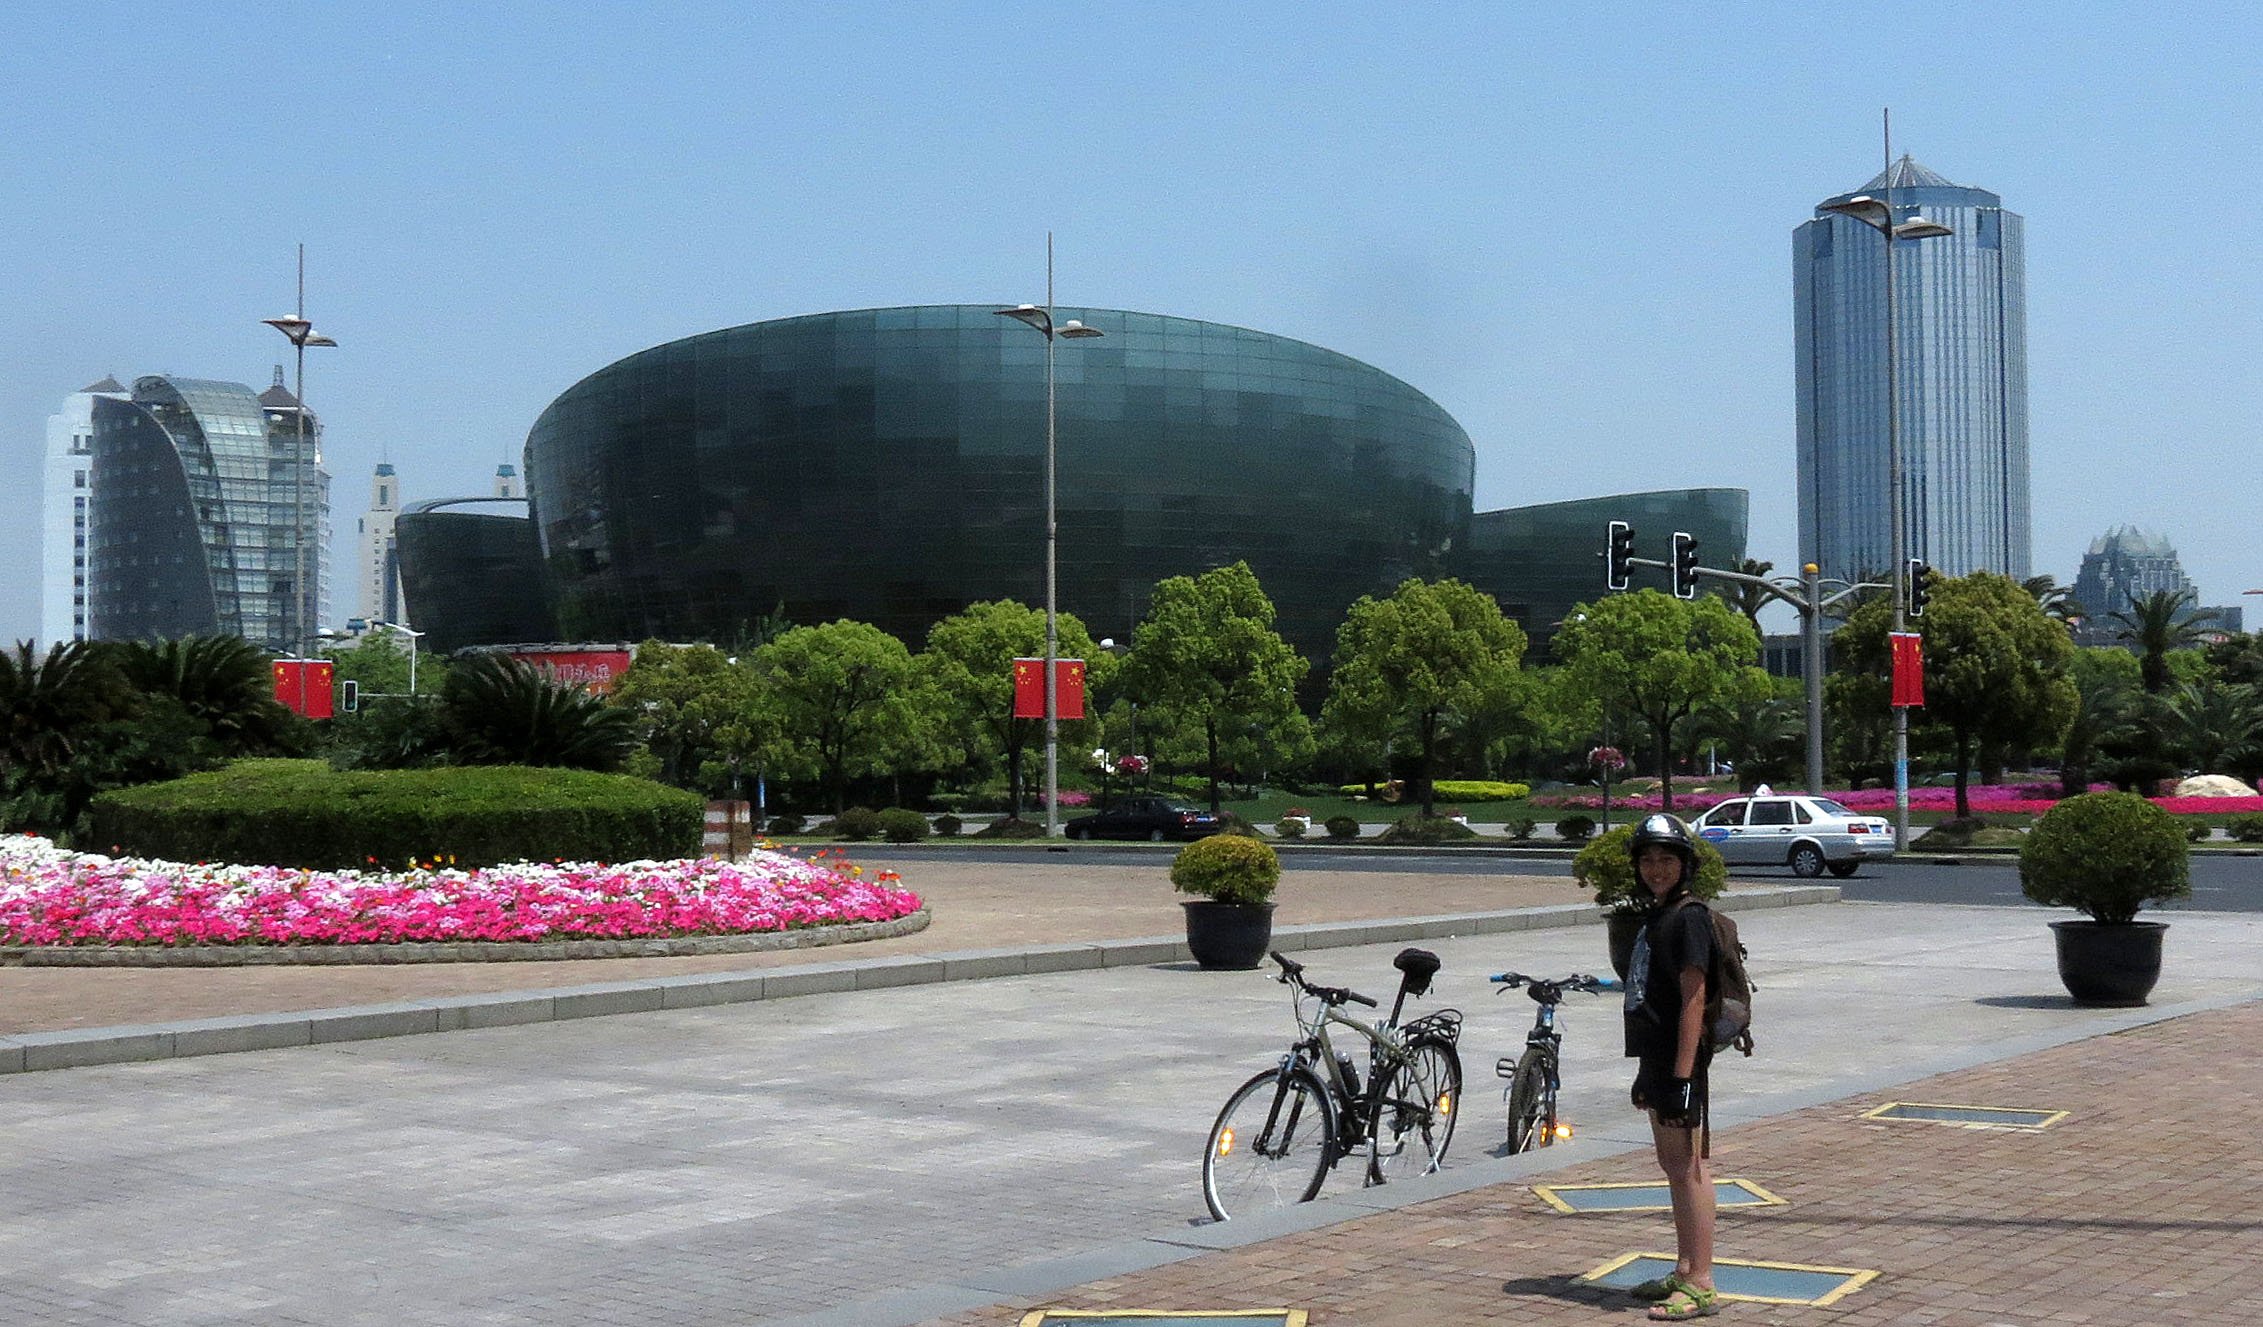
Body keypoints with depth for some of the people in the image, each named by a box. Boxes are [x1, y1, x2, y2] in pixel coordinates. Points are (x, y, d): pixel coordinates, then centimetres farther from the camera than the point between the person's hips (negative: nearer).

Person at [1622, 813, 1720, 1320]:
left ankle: (1701, 1286, -3)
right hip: (1655, 1056, 10)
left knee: (1688, 1166, -7)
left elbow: (1693, 1000, -20)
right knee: (1672, 1165, 16)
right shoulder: (1656, 917, 15)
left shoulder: (1689, 918, -14)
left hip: (1679, 1059, -10)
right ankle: (1684, 1272, 25)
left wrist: (1683, 1076, -23)